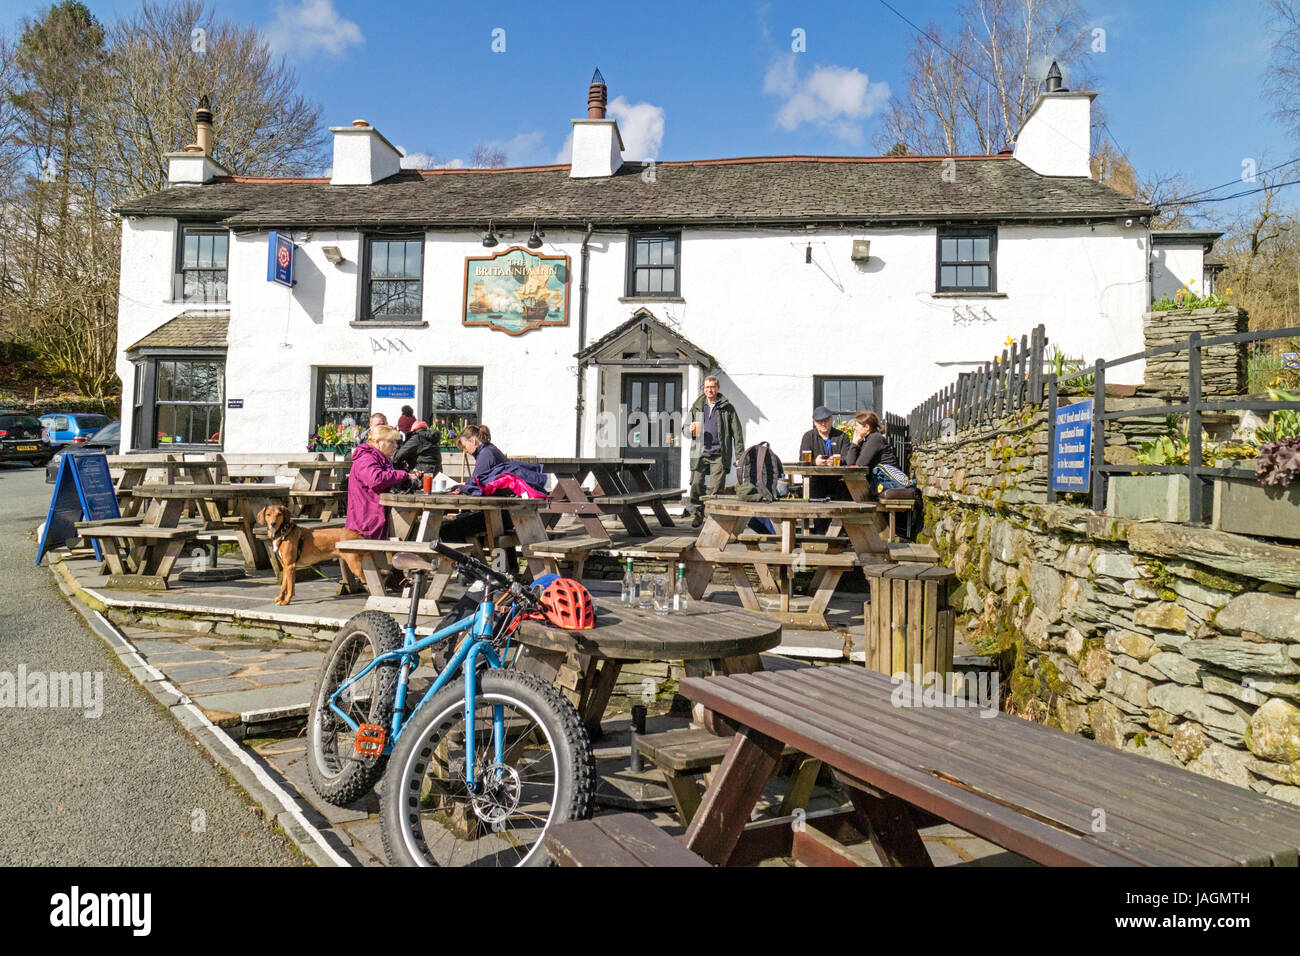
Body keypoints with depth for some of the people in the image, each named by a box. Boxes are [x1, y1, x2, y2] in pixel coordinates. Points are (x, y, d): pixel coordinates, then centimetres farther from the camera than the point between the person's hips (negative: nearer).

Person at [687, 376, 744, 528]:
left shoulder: (727, 408, 6)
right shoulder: (697, 407, 15)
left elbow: (737, 433, 4)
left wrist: (739, 456, -3)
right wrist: (691, 429, -3)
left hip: (719, 454, -2)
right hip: (700, 453, 2)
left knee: (715, 488, -6)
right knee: (696, 484, -4)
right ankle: (698, 513, 17)